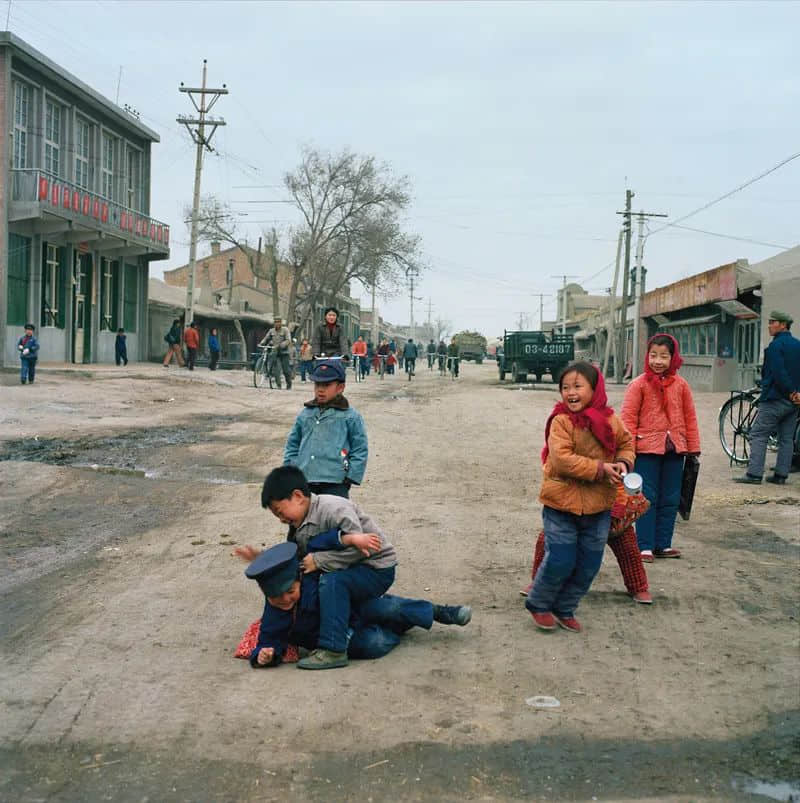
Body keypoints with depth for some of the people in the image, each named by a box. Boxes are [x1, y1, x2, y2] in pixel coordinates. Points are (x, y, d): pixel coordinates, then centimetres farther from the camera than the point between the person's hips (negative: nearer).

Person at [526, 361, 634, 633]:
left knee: (588, 564, 11)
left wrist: (623, 464, -6)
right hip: (561, 502, -5)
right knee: (560, 561, -3)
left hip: (599, 505, 5)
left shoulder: (609, 420, 1)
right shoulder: (561, 421, -14)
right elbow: (562, 459, -23)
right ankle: (538, 604, 23)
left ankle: (565, 609, 31)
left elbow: (625, 444, 15)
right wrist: (600, 468, -23)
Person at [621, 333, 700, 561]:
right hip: (647, 449, -4)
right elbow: (628, 418, -6)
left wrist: (693, 448, 8)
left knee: (670, 500, 9)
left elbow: (690, 417, 10)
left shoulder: (681, 385, 5)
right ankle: (645, 546, 6)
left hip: (674, 449, 4)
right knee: (647, 498, -1)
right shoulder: (639, 384, -5)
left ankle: (663, 544, 19)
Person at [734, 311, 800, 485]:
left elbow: (779, 374, -20)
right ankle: (781, 475, 12)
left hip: (775, 399, -8)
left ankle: (754, 474, -10)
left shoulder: (776, 346, -12)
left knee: (758, 435, -5)